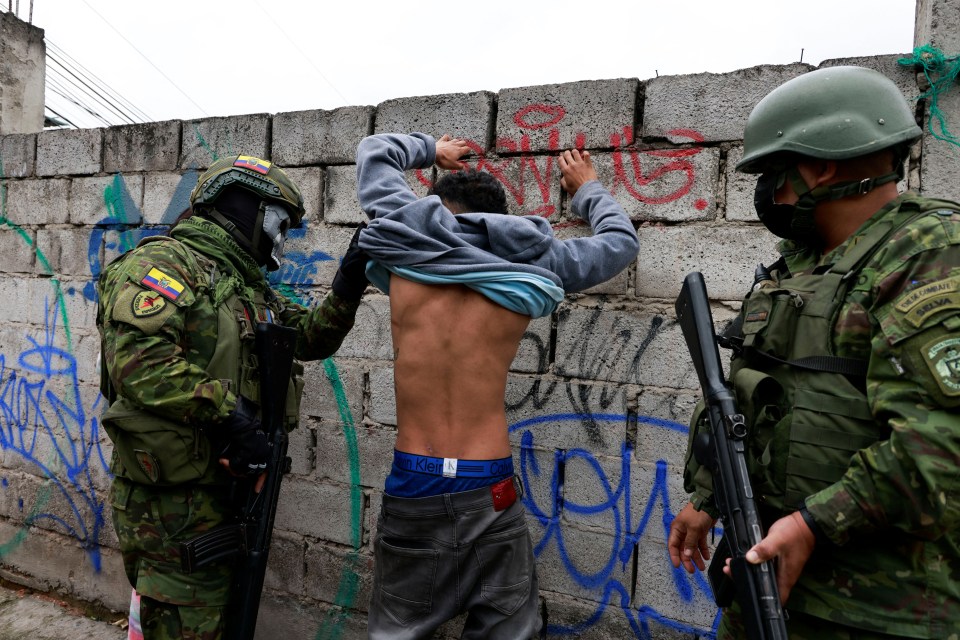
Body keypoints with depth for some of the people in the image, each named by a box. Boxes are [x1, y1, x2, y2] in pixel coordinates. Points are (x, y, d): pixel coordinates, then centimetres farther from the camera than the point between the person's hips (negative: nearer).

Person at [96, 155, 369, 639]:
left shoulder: (248, 287, 16)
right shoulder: (166, 261, -13)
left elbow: (310, 337, 17)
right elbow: (138, 356, -28)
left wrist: (346, 289, 2)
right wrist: (227, 412, -26)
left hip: (229, 486, 9)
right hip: (174, 499, -9)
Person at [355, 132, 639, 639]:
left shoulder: (404, 246, 0)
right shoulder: (529, 262, 0)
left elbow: (374, 152, 18)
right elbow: (621, 241, 17)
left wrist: (431, 150, 34)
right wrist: (587, 189, 33)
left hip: (411, 484, 1)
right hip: (489, 489, 0)